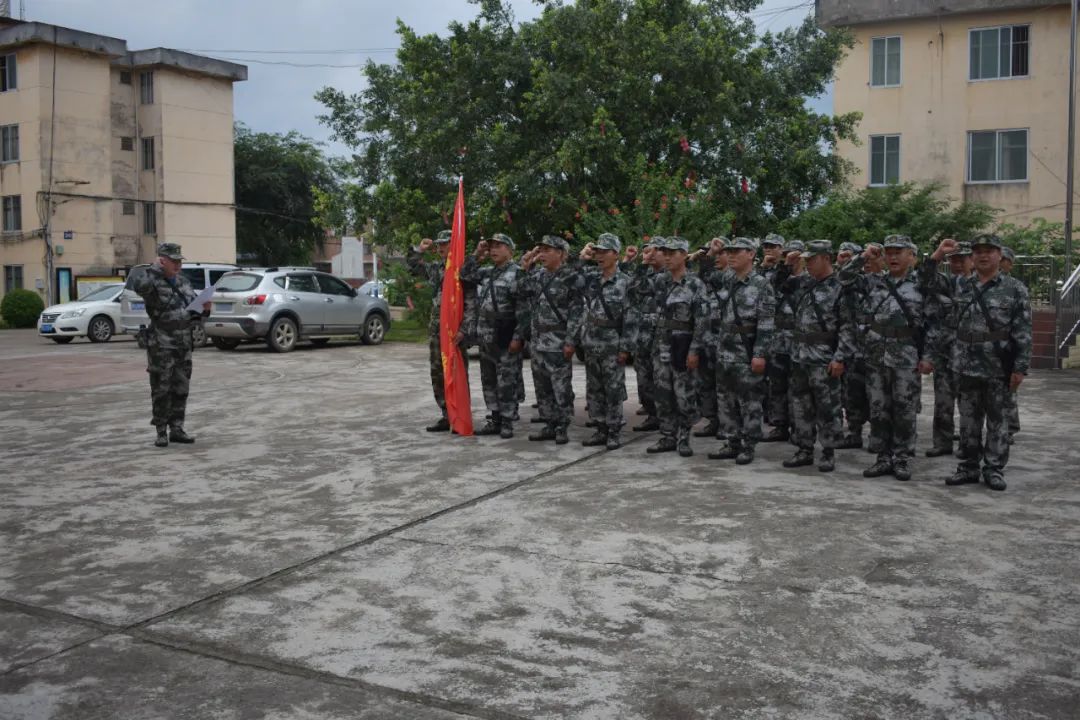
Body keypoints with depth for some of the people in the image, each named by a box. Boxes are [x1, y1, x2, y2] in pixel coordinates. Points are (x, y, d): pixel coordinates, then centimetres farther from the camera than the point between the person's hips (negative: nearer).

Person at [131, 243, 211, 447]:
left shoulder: (183, 282, 12)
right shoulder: (154, 282, -9)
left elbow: (195, 309, 20)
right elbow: (138, 285, -34)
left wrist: (204, 308, -2)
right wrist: (155, 268, -22)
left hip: (184, 345, 7)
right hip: (161, 346, -7)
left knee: (181, 389, 11)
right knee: (161, 390, 1)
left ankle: (176, 429, 19)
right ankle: (161, 432, 9)